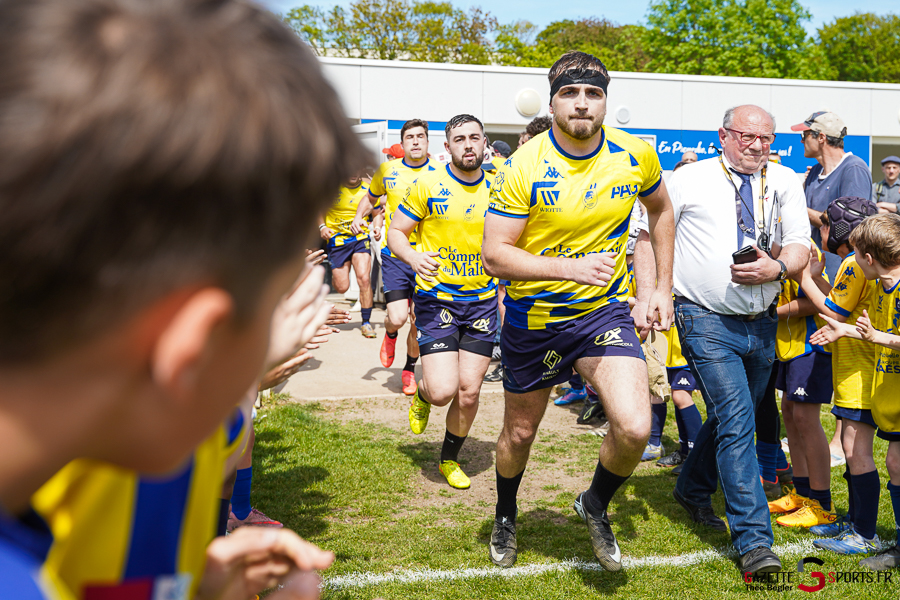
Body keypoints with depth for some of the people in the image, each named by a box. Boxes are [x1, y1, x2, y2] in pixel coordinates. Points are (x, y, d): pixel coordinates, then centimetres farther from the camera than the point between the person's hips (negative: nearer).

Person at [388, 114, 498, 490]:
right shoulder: (428, 185, -6)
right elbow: (396, 231, -2)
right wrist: (413, 258, -22)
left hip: (483, 300, 3)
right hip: (436, 300, -3)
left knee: (469, 391, 3)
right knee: (443, 391, -13)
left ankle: (450, 459, 28)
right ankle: (422, 396, 26)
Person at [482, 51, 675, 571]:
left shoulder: (636, 156, -8)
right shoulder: (524, 167, -17)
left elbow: (661, 211, 13)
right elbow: (494, 255, -19)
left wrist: (663, 288, 10)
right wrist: (572, 266, -31)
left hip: (606, 309, 1)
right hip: (533, 316, -1)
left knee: (635, 429, -20)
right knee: (520, 432, 17)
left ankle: (596, 505, 13)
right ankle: (506, 515, 50)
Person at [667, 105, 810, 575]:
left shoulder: (785, 182, 9)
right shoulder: (688, 181, -1)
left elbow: (800, 246, 4)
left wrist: (777, 267, -18)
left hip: (762, 324, 5)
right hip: (707, 321, -5)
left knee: (732, 416, 17)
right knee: (736, 418, -13)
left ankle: (692, 489, 42)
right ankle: (753, 540, -10)